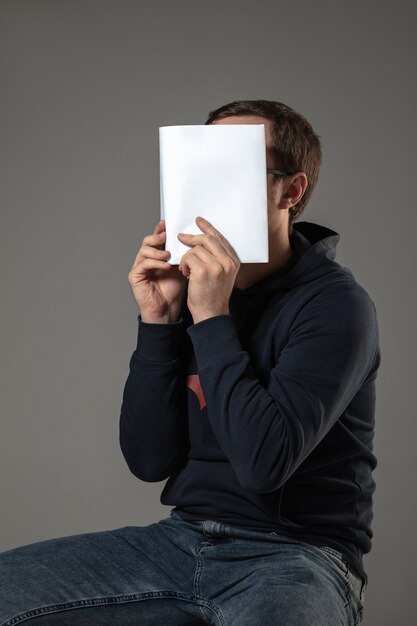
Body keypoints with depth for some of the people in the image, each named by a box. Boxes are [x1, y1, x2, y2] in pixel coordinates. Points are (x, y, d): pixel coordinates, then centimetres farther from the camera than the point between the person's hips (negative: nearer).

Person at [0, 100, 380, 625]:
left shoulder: (335, 305, -11)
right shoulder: (190, 290, 5)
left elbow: (264, 463, -23)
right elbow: (149, 460, 2)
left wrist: (212, 319, -19)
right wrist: (157, 322, -7)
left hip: (293, 554, -5)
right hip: (183, 537, 5)